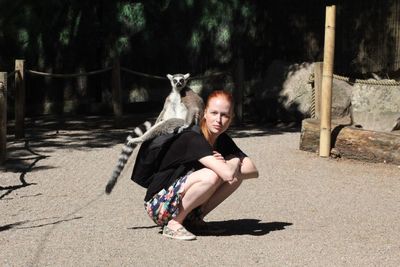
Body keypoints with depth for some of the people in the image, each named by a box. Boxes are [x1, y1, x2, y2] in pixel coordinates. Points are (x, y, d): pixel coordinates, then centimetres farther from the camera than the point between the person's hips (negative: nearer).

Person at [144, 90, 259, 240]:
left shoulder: (223, 140, 2)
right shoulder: (192, 139, -23)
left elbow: (254, 171, -4)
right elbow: (228, 174, -33)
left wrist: (225, 164, -20)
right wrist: (234, 161, -10)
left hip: (184, 205, 8)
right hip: (158, 205, -7)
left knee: (238, 175, -7)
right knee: (211, 176, -30)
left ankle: (194, 220, 0)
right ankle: (173, 223, -15)